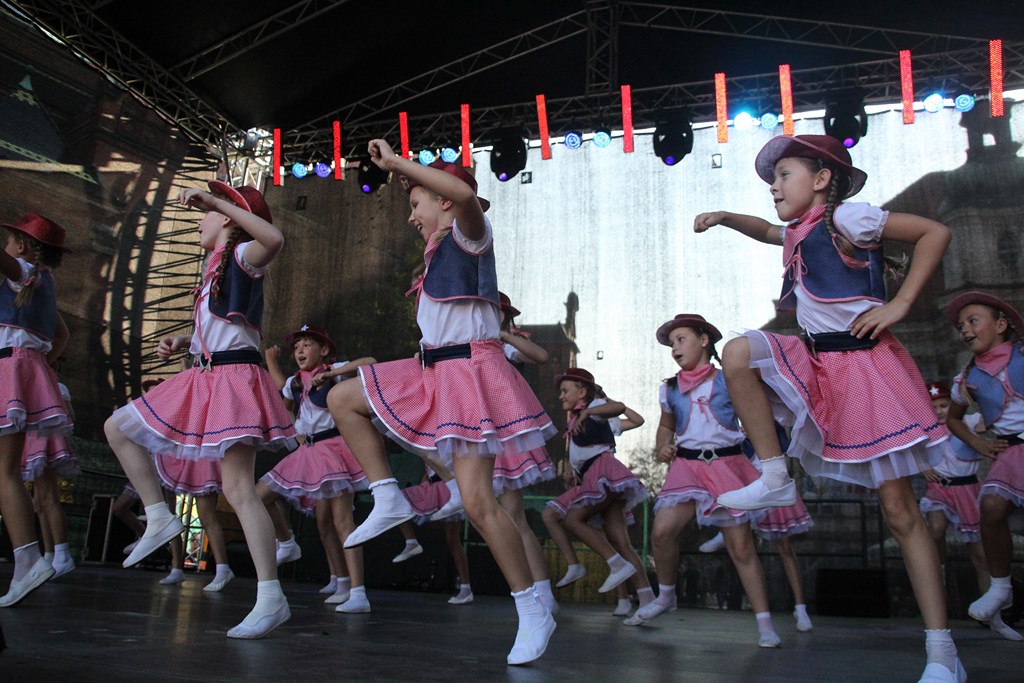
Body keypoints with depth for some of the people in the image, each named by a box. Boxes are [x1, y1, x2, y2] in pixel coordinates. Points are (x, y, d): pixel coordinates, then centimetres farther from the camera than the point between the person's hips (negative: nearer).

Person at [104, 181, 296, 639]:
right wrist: (183, 343, 14)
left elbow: (274, 238, -32)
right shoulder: (219, 267, 21)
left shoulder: (242, 255, -6)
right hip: (206, 378, 10)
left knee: (238, 489, -14)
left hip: (233, 379, -10)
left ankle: (271, 598, -11)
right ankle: (159, 518, 14)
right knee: (117, 427, 14)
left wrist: (215, 200, -26)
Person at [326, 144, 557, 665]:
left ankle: (533, 613, -1)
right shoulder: (440, 248, 17)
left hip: (468, 370, -9)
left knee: (477, 501, -14)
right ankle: (388, 500, 8)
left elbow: (464, 193, -29)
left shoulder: (469, 233, -9)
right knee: (341, 398, 9)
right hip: (433, 370, 10)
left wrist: (396, 163, -23)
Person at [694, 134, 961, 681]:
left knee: (900, 510, -4)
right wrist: (725, 218, 18)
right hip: (815, 362, 7)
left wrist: (899, 304, -15)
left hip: (863, 365, -7)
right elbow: (767, 231, 34)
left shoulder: (845, 219, -11)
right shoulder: (801, 231, 12)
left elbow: (935, 232, -11)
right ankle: (775, 478, -6)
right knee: (738, 353, -15)